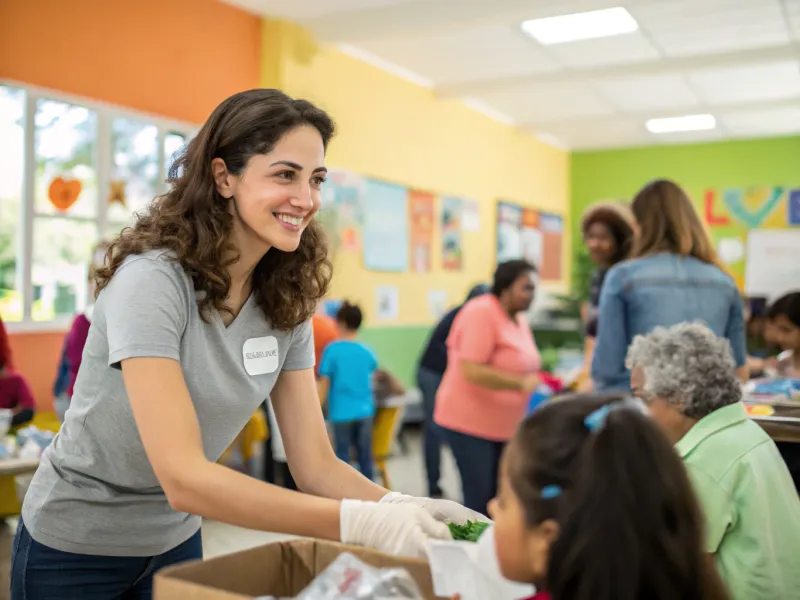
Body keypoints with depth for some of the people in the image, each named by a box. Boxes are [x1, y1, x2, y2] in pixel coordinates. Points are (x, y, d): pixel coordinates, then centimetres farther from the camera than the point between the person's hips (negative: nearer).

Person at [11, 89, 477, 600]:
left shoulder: (286, 303, -9)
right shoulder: (153, 279, -27)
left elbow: (314, 463, -11)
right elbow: (184, 478, -34)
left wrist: (400, 507, -29)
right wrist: (361, 523, -40)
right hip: (76, 546, -5)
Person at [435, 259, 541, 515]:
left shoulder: (519, 319, 10)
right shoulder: (481, 313, -17)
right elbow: (472, 371, -25)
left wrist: (537, 384, 5)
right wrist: (521, 383, -23)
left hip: (504, 425, 8)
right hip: (470, 422, -8)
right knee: (479, 500, -5)